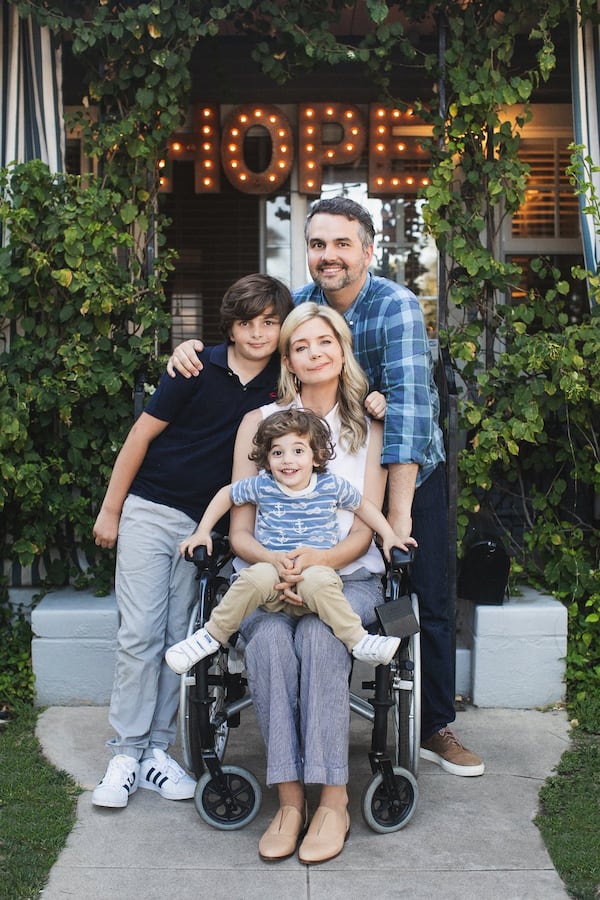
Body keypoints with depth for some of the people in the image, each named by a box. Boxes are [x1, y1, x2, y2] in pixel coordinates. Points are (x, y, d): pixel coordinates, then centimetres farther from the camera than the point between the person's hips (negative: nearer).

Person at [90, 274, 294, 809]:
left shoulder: (280, 380, -2)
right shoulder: (200, 369, -10)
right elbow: (142, 434, -5)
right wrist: (110, 509, -2)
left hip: (203, 522, 3)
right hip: (150, 509, -3)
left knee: (177, 638, 5)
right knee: (141, 633, -5)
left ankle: (157, 751, 14)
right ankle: (126, 755, 5)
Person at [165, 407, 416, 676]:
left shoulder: (332, 486, 2)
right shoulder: (262, 486, 2)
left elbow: (362, 505, 19)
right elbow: (226, 494, 19)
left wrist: (389, 536, 10)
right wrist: (202, 532, 15)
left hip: (318, 567, -1)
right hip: (270, 566, 1)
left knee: (317, 581, -37)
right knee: (259, 576, -34)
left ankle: (359, 641, -23)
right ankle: (211, 636, -17)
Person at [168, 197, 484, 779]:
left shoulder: (396, 306, -22)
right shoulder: (299, 305, -6)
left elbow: (409, 404, -31)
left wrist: (397, 513, -36)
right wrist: (193, 349, -13)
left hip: (410, 469, -3)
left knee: (430, 603, 3)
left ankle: (436, 729, 18)